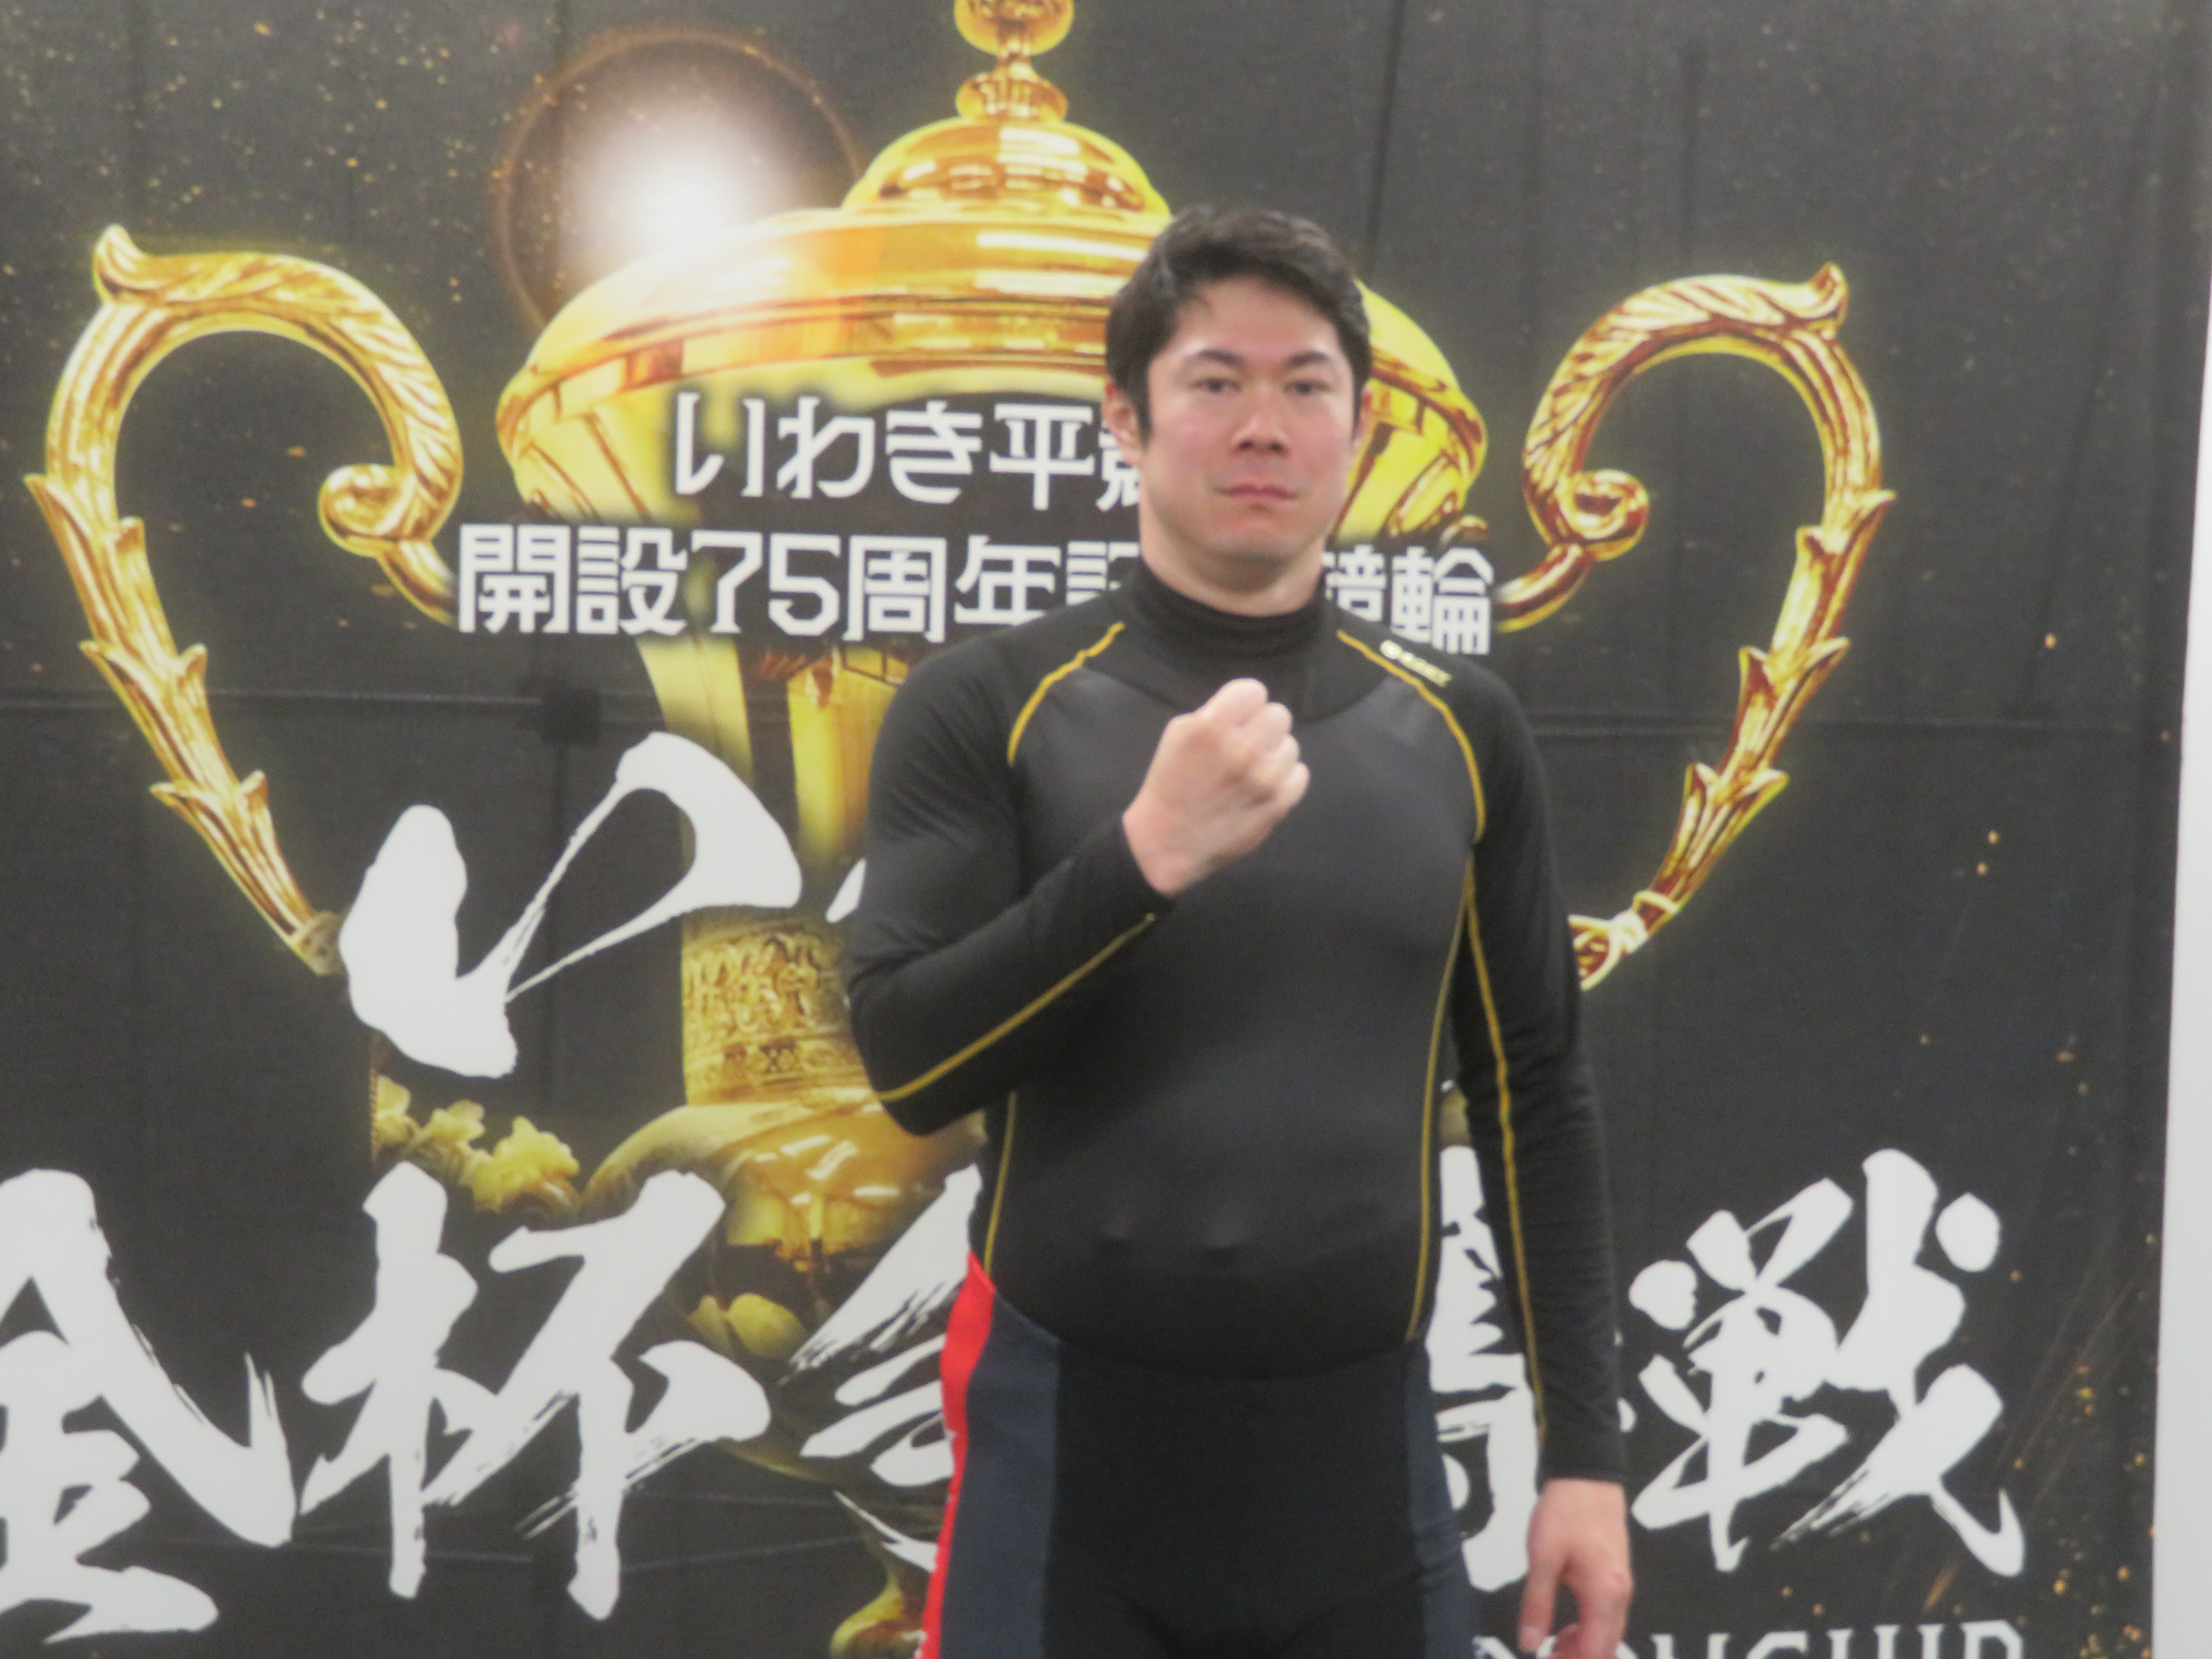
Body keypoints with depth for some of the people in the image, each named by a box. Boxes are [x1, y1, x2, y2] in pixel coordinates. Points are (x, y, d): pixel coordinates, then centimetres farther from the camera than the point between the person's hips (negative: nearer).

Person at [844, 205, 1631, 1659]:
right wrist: (1145, 855, -22)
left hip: (1360, 1459, 2)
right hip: (1069, 1448, -2)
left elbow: (1535, 1097, 7)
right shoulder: (987, 707, -4)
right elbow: (909, 1061, -10)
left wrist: (1586, 1449, 5)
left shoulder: (1459, 728, 3)